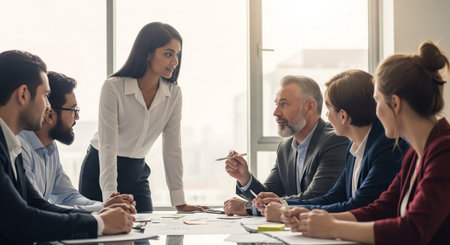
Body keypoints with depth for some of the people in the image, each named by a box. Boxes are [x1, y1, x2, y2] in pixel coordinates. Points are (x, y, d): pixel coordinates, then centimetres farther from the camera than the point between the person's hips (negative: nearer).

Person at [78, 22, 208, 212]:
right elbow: (107, 147, -24)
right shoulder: (113, 88, -21)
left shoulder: (173, 94, -6)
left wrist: (179, 202, -7)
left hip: (137, 173, 4)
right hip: (100, 170, -4)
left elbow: (172, 148, -4)